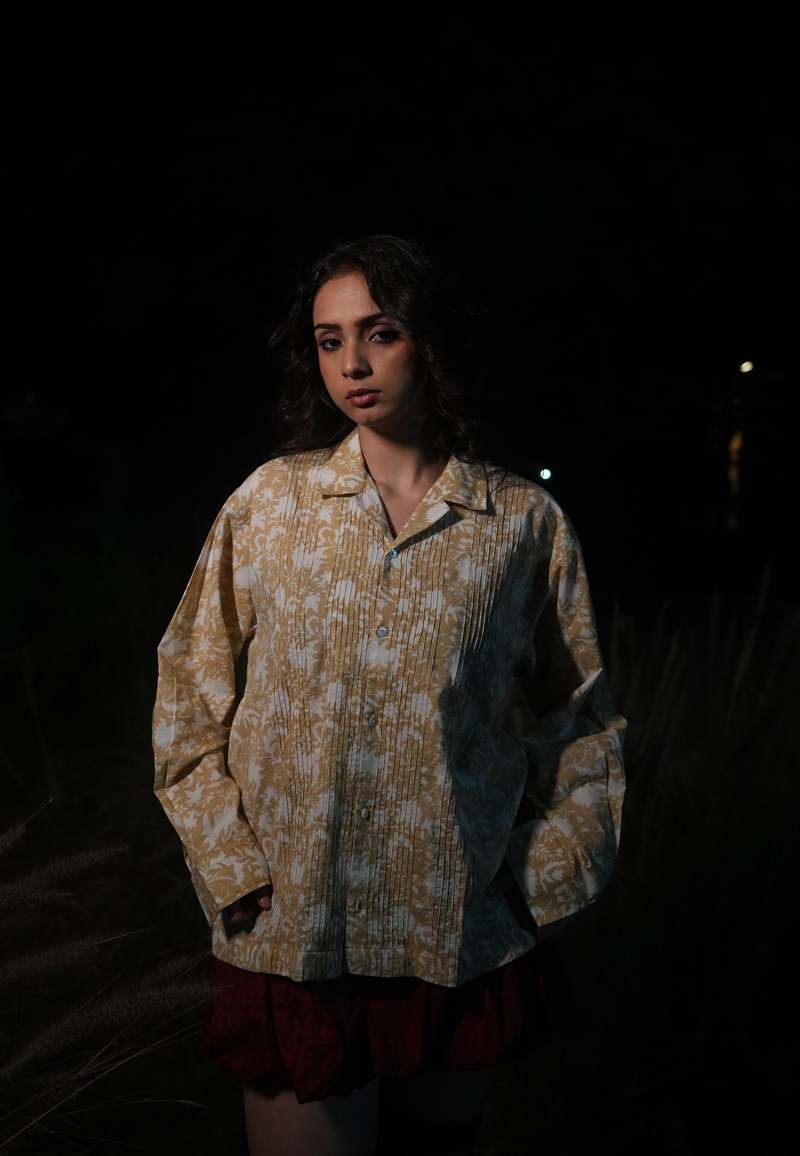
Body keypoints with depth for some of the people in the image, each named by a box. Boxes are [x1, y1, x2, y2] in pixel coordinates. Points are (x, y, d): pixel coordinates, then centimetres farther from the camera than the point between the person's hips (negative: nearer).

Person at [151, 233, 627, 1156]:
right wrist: (228, 864, -2)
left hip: (466, 934, 1)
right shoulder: (272, 499, 0)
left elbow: (578, 717, 7)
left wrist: (544, 878, 1)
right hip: (294, 932, 0)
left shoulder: (526, 522, -1)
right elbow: (187, 688, 4)